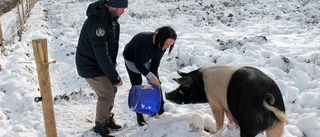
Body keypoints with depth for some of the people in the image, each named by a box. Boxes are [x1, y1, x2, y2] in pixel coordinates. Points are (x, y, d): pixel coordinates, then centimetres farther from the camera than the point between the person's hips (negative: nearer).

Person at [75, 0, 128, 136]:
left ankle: (108, 118, 35)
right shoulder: (97, 22, -33)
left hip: (101, 63, 9)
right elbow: (101, 55, -32)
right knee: (106, 95, -2)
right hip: (91, 67, -9)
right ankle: (100, 125, 19)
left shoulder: (109, 17, -3)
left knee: (111, 90, 16)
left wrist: (112, 62, 9)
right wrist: (115, 77, -28)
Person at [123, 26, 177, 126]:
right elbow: (138, 64, -38)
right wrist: (150, 76, -50)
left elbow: (155, 62, -16)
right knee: (137, 86, -4)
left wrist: (153, 79, -22)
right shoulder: (142, 40, -43)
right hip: (132, 60, -5)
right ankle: (139, 116, 8)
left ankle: (161, 110, 13)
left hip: (147, 60, 5)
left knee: (157, 83, 0)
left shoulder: (162, 44, -25)